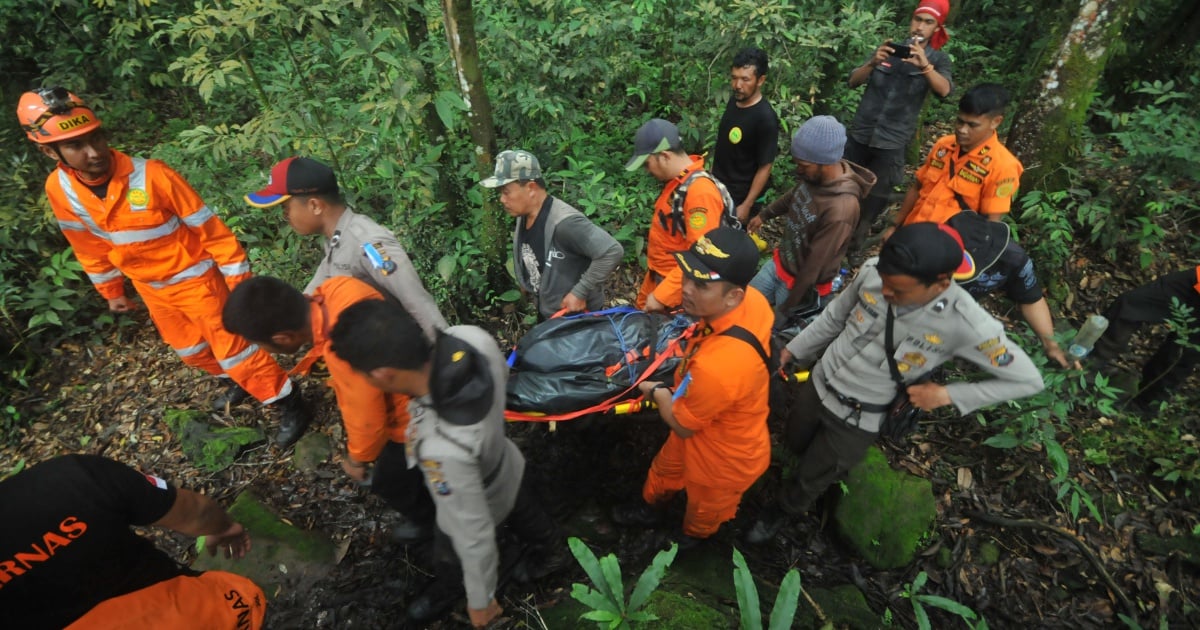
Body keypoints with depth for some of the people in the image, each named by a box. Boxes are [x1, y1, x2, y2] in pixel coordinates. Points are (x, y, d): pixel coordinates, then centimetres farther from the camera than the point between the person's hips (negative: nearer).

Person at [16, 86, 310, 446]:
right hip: (152, 289, 6)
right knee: (190, 350, 22)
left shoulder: (151, 175, -27)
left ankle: (290, 404, 12)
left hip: (195, 279, -6)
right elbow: (90, 246, 7)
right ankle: (238, 383, 47)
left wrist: (240, 279, -17)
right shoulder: (59, 190, -10)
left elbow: (208, 227, -20)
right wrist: (111, 291, 17)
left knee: (232, 348, -2)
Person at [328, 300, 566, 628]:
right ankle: (552, 551, 69)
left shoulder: (444, 449, -50)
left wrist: (480, 600, -12)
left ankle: (448, 589, 67)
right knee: (526, 517, 38)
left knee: (450, 558, 32)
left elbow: (475, 535, -32)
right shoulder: (472, 338, -34)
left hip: (473, 506, -5)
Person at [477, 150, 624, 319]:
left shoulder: (563, 222, -30)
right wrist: (527, 282, 6)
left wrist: (580, 292, -28)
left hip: (576, 317, -8)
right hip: (545, 313, 8)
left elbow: (612, 251, -34)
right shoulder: (523, 217, -3)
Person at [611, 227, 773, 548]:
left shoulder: (716, 366, -48)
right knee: (665, 471, 35)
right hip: (702, 428, 7)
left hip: (724, 459, -7)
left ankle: (689, 540, 64)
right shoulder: (753, 299, -25)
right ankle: (647, 509, 66)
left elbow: (682, 423, -26)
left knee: (702, 511, 30)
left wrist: (657, 392, -8)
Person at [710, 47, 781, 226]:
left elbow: (765, 167, -21)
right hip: (718, 187, 7)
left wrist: (746, 205, -20)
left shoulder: (765, 118, -26)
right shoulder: (734, 100, -3)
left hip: (740, 196, -7)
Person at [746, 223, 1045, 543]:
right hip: (818, 383, 4)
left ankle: (783, 511, 52)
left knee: (809, 479, 18)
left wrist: (948, 394, -19)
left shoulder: (968, 325, -29)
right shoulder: (872, 270, -21)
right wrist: (790, 352, 4)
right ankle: (831, 465, 62)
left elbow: (1028, 380, -12)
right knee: (794, 443, 29)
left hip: (855, 419, -3)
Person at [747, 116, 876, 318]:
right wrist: (764, 215, 26)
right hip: (780, 261, 7)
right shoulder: (814, 175, -11)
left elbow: (814, 265, -27)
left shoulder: (840, 210, -35)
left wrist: (787, 307, -18)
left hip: (802, 282, -7)